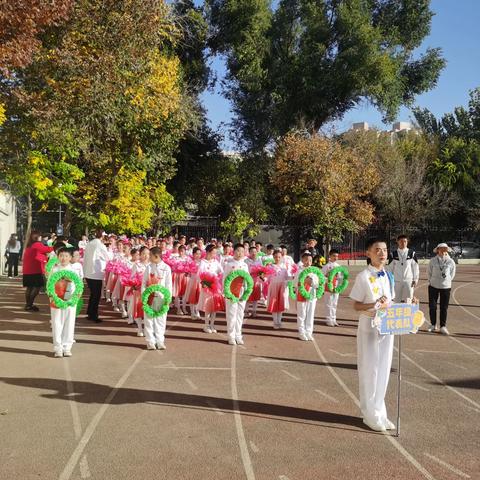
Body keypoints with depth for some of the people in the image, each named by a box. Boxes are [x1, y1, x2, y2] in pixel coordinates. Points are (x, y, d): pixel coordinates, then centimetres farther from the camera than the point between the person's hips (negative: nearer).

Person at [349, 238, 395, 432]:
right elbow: (356, 305, -9)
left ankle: (380, 412, 28)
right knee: (369, 370, 5)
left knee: (383, 370, 13)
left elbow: (390, 301, 14)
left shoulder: (389, 275, 6)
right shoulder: (363, 277, -12)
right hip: (369, 327, -6)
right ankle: (371, 414, 20)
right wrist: (374, 305, -25)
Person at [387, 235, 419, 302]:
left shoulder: (412, 253, 0)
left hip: (409, 281, 0)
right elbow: (389, 268, 5)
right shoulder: (393, 254, 1)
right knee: (397, 300, 8)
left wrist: (415, 279, 0)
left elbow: (415, 267, 3)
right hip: (397, 281, 1)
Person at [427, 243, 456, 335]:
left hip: (446, 287, 0)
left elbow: (452, 274, 10)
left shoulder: (451, 262, -4)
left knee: (444, 307, 3)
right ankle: (433, 324, 19)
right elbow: (429, 272, 8)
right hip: (433, 286, 0)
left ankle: (443, 326, 13)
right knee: (432, 306, 3)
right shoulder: (433, 261, -5)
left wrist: (447, 281, 8)